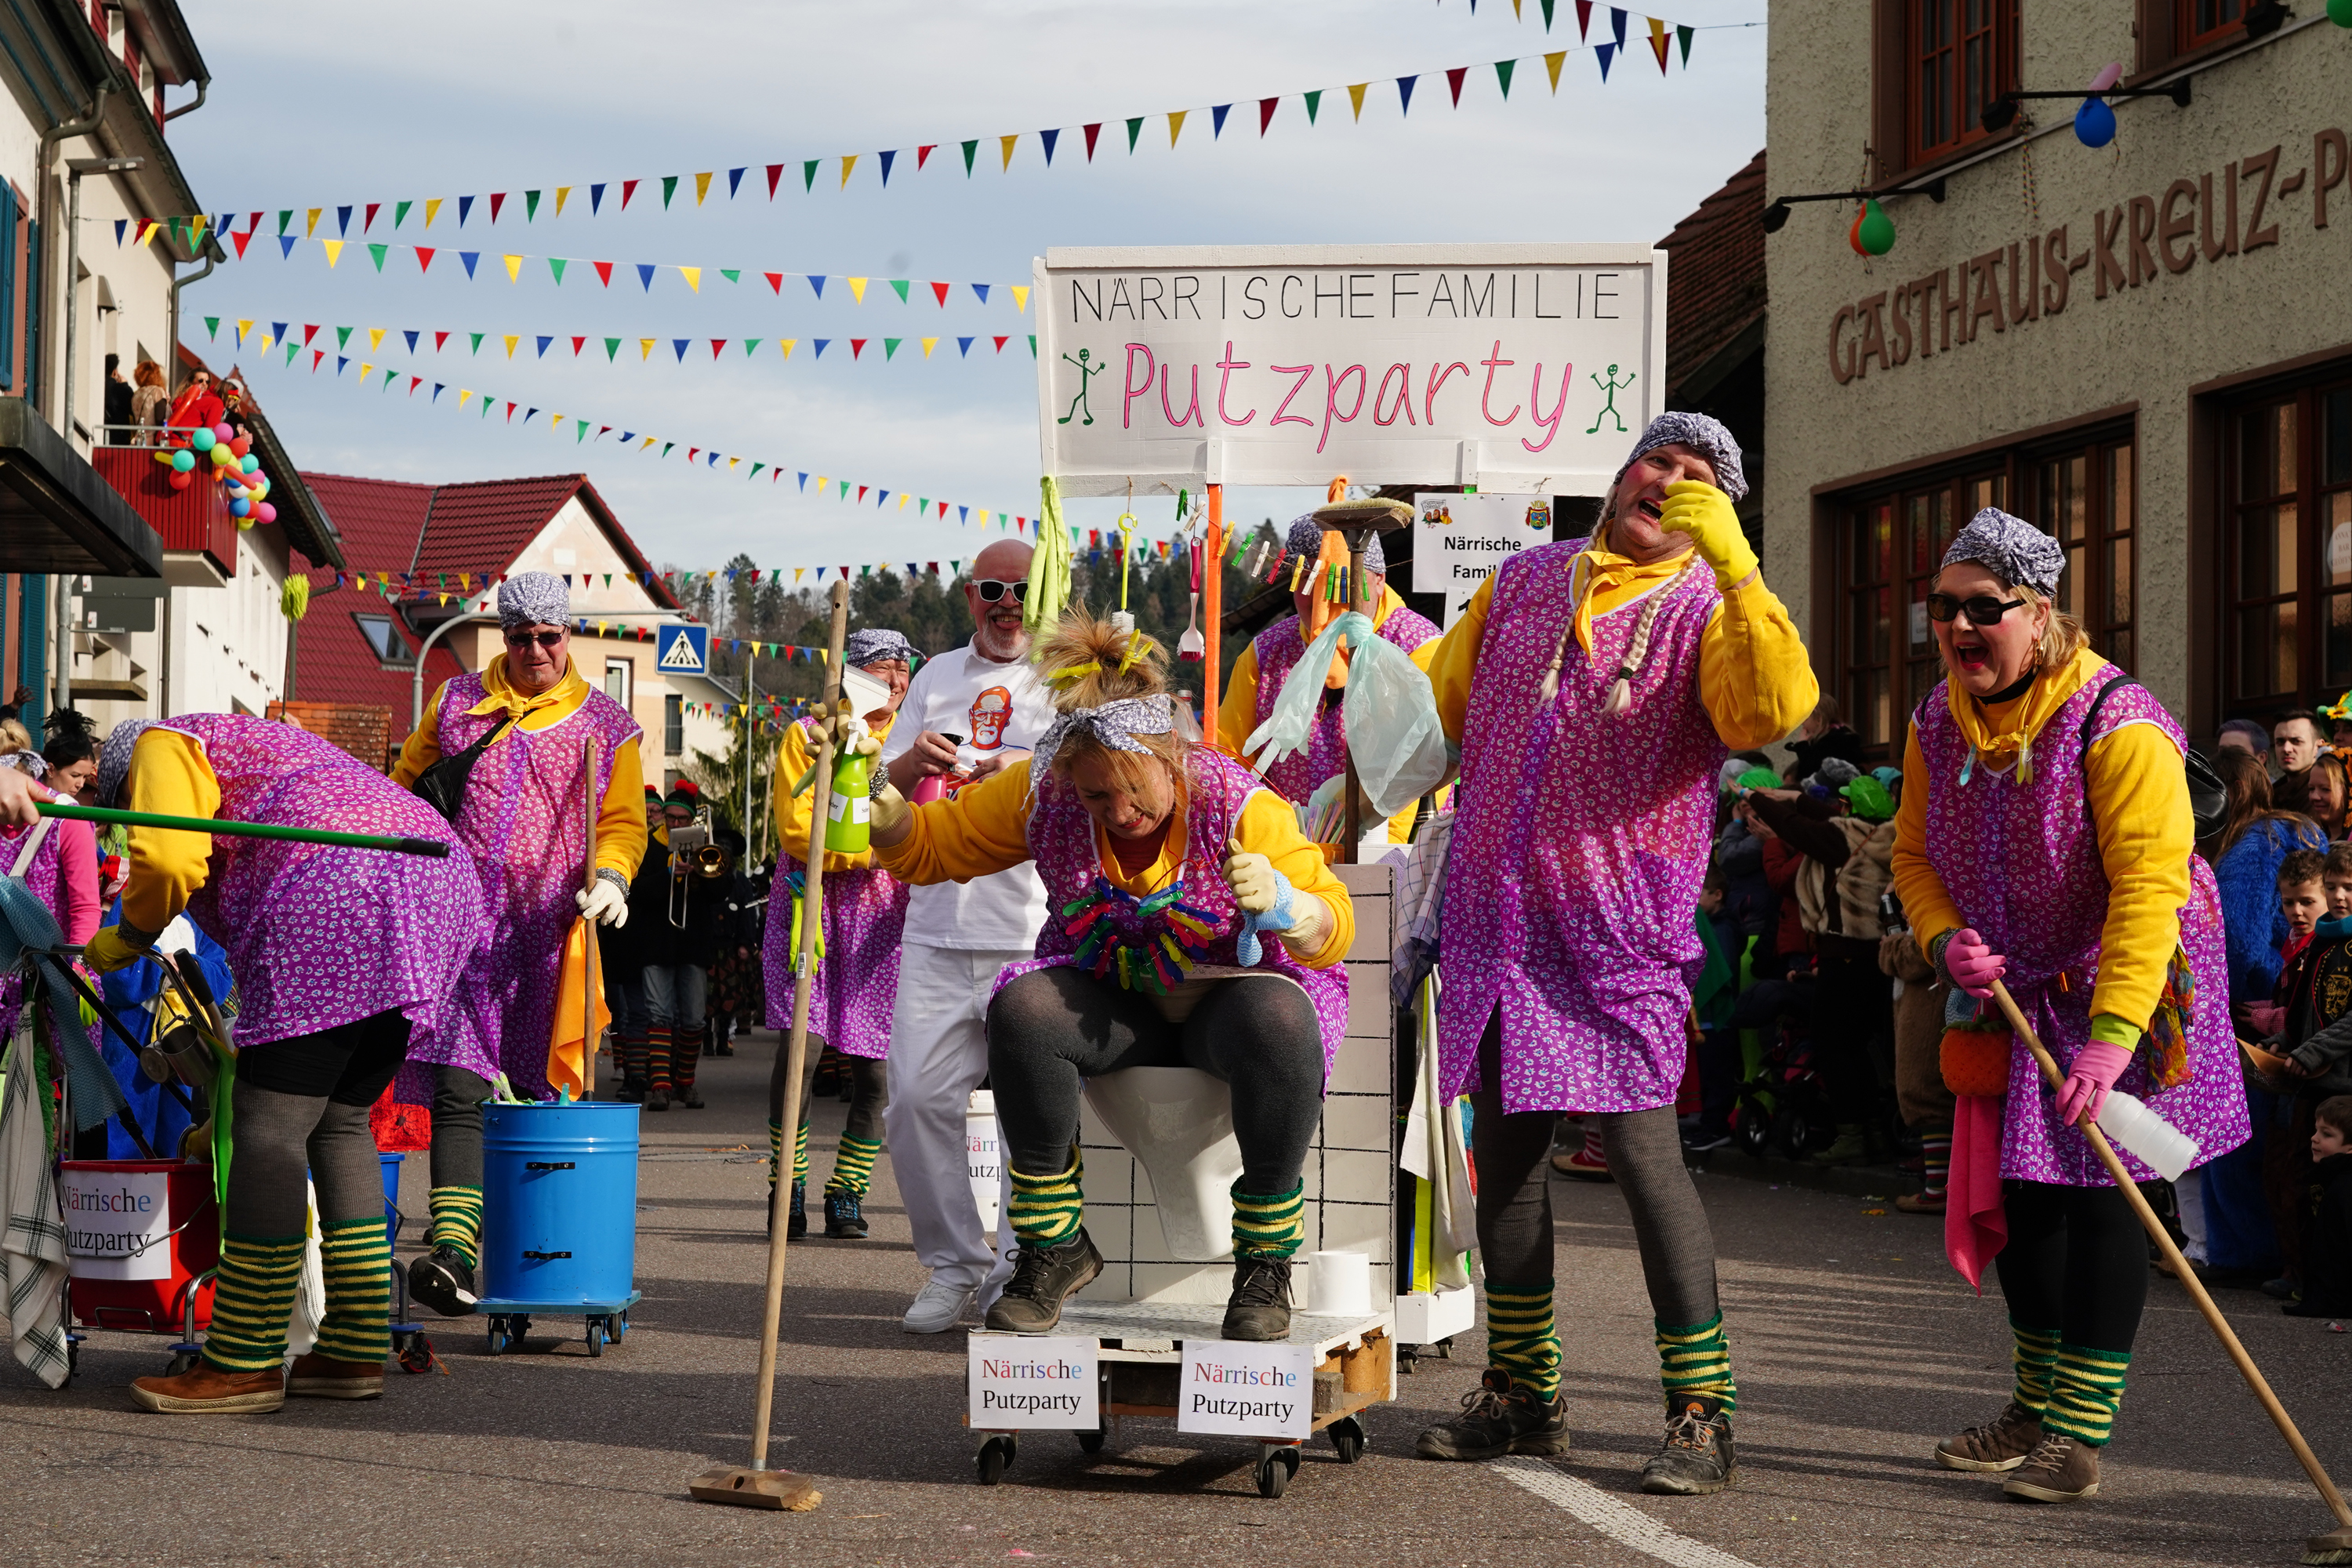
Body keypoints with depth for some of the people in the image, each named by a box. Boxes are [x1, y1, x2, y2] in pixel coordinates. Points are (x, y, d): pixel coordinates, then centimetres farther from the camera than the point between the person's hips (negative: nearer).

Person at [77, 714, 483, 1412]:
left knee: (268, 1127, -8)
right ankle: (356, 1350, 14)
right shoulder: (257, 747, 39)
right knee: (338, 1123, 15)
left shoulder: (164, 746, 13)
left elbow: (168, 860, -8)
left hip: (340, 894, -10)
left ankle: (245, 1364, -8)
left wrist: (126, 939, 12)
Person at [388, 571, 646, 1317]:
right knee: (459, 1087, -14)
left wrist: (609, 876, -9)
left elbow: (623, 822, 11)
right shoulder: (457, 704, 13)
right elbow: (402, 793, 21)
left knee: (533, 1094, 5)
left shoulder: (605, 726, 12)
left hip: (549, 932, 1)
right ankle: (453, 1249, -24)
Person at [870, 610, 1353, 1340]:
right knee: (1021, 1008, -30)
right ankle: (1055, 1246, -15)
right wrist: (885, 809, -23)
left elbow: (1333, 933, -17)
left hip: (1230, 995, -2)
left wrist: (1280, 903, -41)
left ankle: (1265, 1261, -21)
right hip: (1112, 1005, 3)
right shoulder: (1043, 794, -10)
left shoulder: (1239, 805, -19)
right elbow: (928, 847, 1)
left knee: (1278, 1023, -38)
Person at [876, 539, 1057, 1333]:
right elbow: (888, 786, 19)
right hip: (937, 928, 4)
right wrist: (915, 759, -4)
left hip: (1037, 933, -4)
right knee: (918, 1096, -3)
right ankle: (953, 1265, 10)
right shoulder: (937, 677, 17)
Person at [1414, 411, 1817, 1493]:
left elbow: (1773, 710, -23)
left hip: (1618, 928, -5)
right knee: (1504, 1147, 10)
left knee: (1640, 1149, -10)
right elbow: (1441, 711, 23)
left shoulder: (1712, 610, -1)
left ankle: (1701, 1412, -4)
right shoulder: (1524, 582, 14)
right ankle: (1521, 1395, 22)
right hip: (1495, 914, 5)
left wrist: (1732, 562, -25)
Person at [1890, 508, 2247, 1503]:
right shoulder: (1939, 724, -1)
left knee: (2096, 1191, -9)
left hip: (2127, 986, -7)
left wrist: (2111, 1035, -37)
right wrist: (1947, 941, -12)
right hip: (2016, 991, 7)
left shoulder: (2118, 724, -24)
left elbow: (2150, 887, -30)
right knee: (2017, 1192, 11)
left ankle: (2082, 1433, -2)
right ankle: (2037, 1406, 28)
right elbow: (1915, 855, 10)